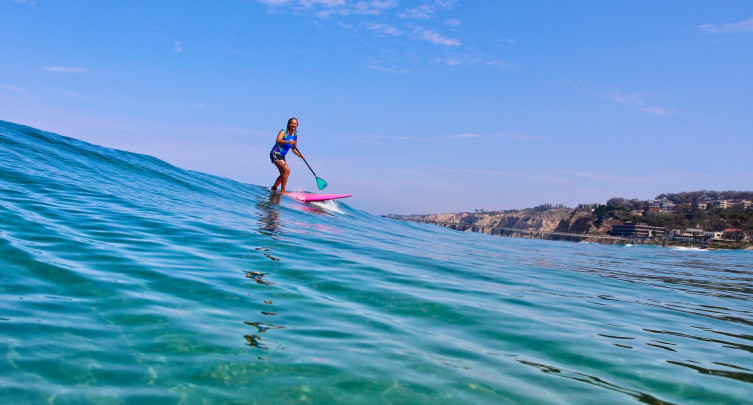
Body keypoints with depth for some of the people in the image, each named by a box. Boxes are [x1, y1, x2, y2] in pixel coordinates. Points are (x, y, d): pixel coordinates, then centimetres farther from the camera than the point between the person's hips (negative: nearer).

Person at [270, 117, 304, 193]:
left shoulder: (295, 136, 9)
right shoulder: (283, 132, -11)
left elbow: (294, 149, 13)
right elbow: (278, 141, -28)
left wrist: (299, 155, -7)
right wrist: (288, 142, -43)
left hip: (282, 156, 9)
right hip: (275, 154, -9)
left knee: (283, 174, 18)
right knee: (286, 170, -23)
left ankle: (273, 189, 37)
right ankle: (282, 191, -19)